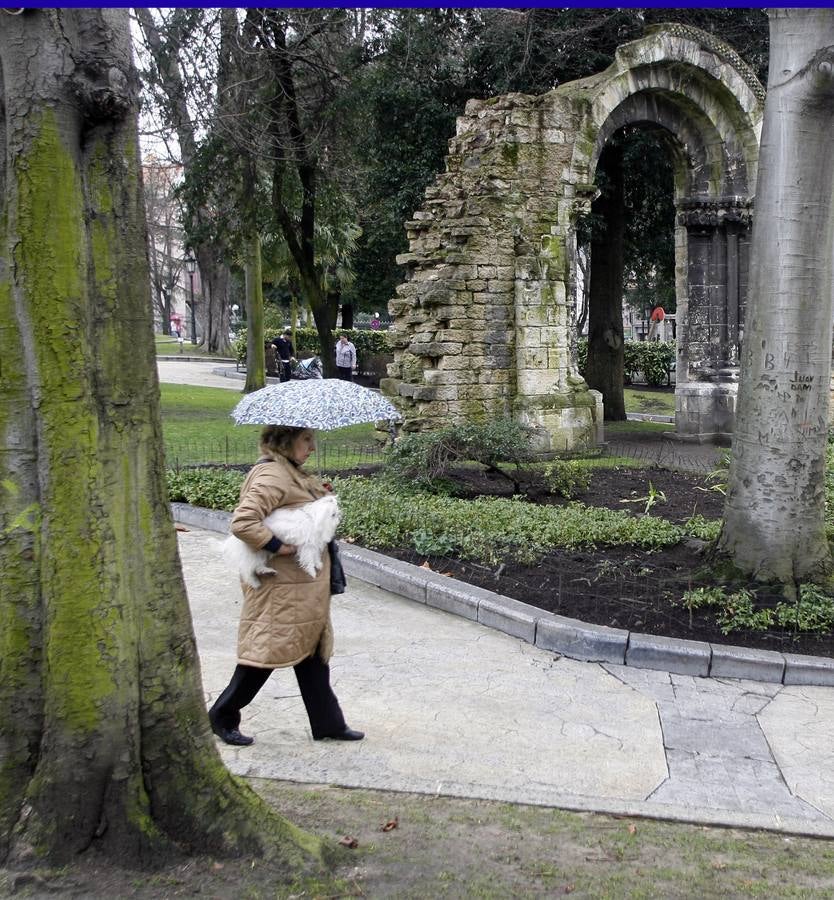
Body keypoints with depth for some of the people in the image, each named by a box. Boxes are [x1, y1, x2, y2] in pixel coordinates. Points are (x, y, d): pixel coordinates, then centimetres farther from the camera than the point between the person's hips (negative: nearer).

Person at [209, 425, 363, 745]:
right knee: (268, 648, 0)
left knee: (313, 648, 13)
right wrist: (278, 546, -25)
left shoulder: (291, 473, 12)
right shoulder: (272, 476, -20)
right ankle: (223, 716, 16)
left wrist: (321, 498, 12)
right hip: (281, 586, -10)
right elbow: (242, 523, -30)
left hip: (306, 583, 10)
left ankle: (327, 723, 22)